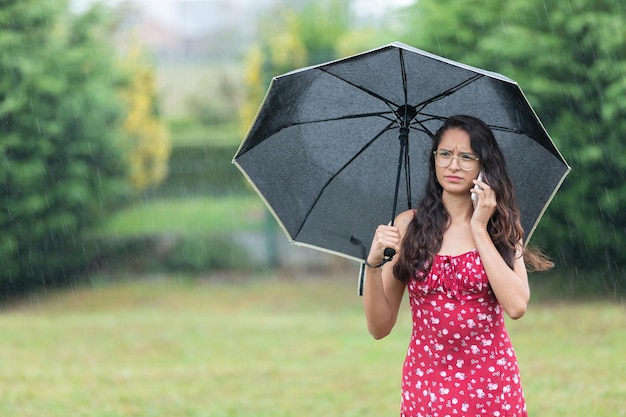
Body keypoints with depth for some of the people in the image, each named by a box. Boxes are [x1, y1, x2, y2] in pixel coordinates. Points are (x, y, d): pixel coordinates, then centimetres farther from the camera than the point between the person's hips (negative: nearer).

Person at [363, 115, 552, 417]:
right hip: (426, 383, 0)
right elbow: (380, 327, -3)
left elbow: (516, 306, -17)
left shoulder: (501, 226, 0)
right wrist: (374, 263, -19)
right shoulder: (408, 225, -1)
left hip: (493, 385, 0)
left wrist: (479, 229, -13)